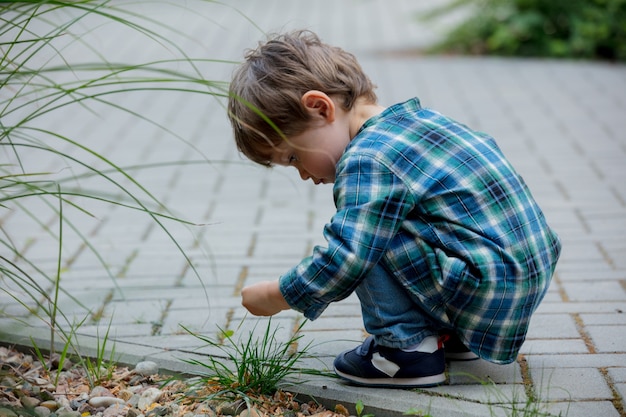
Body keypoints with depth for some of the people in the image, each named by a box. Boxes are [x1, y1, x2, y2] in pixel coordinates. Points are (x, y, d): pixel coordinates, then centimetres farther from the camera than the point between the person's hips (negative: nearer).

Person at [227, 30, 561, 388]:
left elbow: (342, 263, -20)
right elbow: (488, 149, 26)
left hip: (490, 296, -10)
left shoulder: (368, 160, -17)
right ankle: (450, 335, 19)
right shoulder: (415, 118, 11)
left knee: (365, 232, -12)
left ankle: (408, 347, -3)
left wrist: (272, 297, -3)